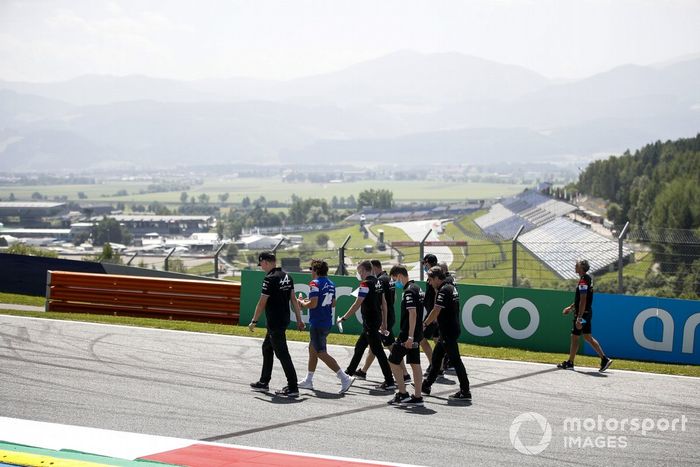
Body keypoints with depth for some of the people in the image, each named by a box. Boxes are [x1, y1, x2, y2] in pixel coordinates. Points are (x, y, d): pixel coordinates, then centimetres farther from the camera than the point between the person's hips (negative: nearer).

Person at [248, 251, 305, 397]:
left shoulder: (270, 279, -17)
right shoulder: (286, 276, 8)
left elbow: (262, 303, -15)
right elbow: (293, 299, 10)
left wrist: (254, 321, -7)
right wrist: (299, 319, 12)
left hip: (275, 323, -9)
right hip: (284, 320, 9)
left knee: (282, 354, -6)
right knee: (267, 348, 21)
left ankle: (293, 388, -5)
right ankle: (264, 383, 29)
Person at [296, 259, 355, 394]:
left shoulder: (315, 283, -15)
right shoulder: (331, 284, 11)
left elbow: (313, 304, -23)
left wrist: (301, 303, -3)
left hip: (317, 324, -9)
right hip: (327, 323, 9)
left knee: (321, 353, -7)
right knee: (312, 349, 21)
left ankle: (345, 378, -17)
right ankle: (308, 380, 28)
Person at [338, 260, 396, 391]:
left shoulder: (366, 283, -16)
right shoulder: (378, 282, 9)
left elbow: (357, 304, -18)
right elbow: (384, 303, 14)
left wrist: (343, 318, -10)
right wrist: (383, 322, 20)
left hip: (370, 322, -9)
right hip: (377, 320, 9)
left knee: (378, 351, -7)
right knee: (359, 347, 22)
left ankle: (390, 382, -9)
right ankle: (350, 372, 38)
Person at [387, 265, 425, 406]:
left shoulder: (409, 291, -16)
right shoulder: (416, 288, 14)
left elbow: (412, 314, -23)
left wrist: (410, 336, -25)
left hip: (408, 334, -9)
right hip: (417, 334, 9)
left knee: (393, 361, 1)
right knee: (415, 364, 8)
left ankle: (403, 394, 2)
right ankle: (417, 397, 8)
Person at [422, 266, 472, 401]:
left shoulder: (444, 290, -17)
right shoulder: (451, 288, 13)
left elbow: (436, 311, -19)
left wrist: (424, 325, -10)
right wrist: (436, 290, 13)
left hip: (449, 332, -10)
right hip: (447, 330, 10)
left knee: (455, 360, -7)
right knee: (436, 356, 18)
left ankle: (465, 392, -5)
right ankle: (426, 386, 28)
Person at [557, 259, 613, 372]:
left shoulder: (583, 281, -19)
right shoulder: (587, 279, 13)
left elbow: (583, 301, -24)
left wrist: (579, 318, -25)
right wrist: (571, 307, 29)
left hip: (582, 313, -10)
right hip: (587, 313, 10)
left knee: (574, 337, 1)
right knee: (588, 337, 12)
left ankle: (569, 363, 9)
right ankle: (604, 359, 8)